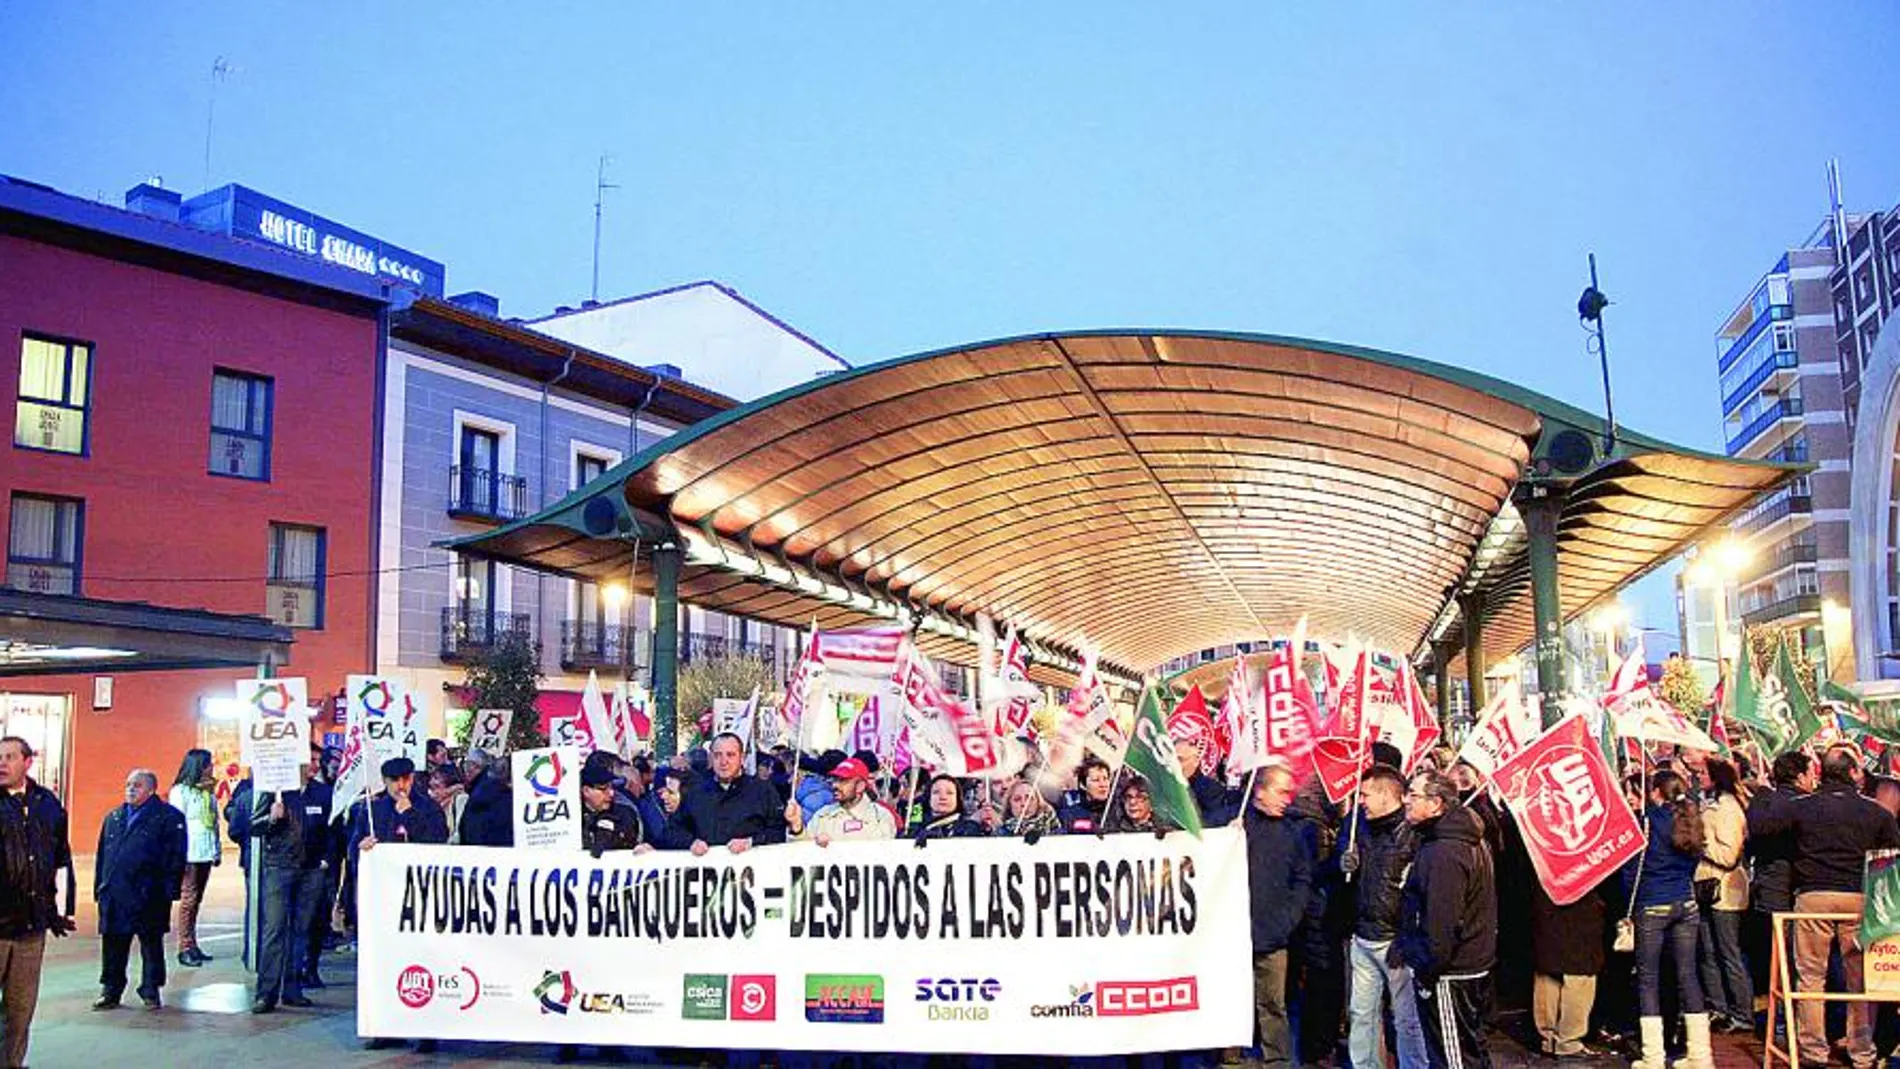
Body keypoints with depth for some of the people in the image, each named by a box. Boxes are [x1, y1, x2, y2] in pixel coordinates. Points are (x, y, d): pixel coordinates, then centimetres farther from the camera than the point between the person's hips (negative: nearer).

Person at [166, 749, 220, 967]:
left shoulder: (209, 792, 15)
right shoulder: (180, 791, -4)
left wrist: (217, 851, 14)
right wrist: (180, 855, -14)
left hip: (205, 853, 6)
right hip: (189, 854, -6)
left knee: (196, 900, 9)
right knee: (188, 898, -7)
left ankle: (192, 945, 12)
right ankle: (185, 948, -4)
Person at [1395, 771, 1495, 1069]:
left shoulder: (1444, 854, -24)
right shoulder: (1468, 841, 9)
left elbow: (1441, 925, -27)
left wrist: (1424, 971, -18)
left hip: (1448, 976, -10)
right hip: (1474, 966, 10)